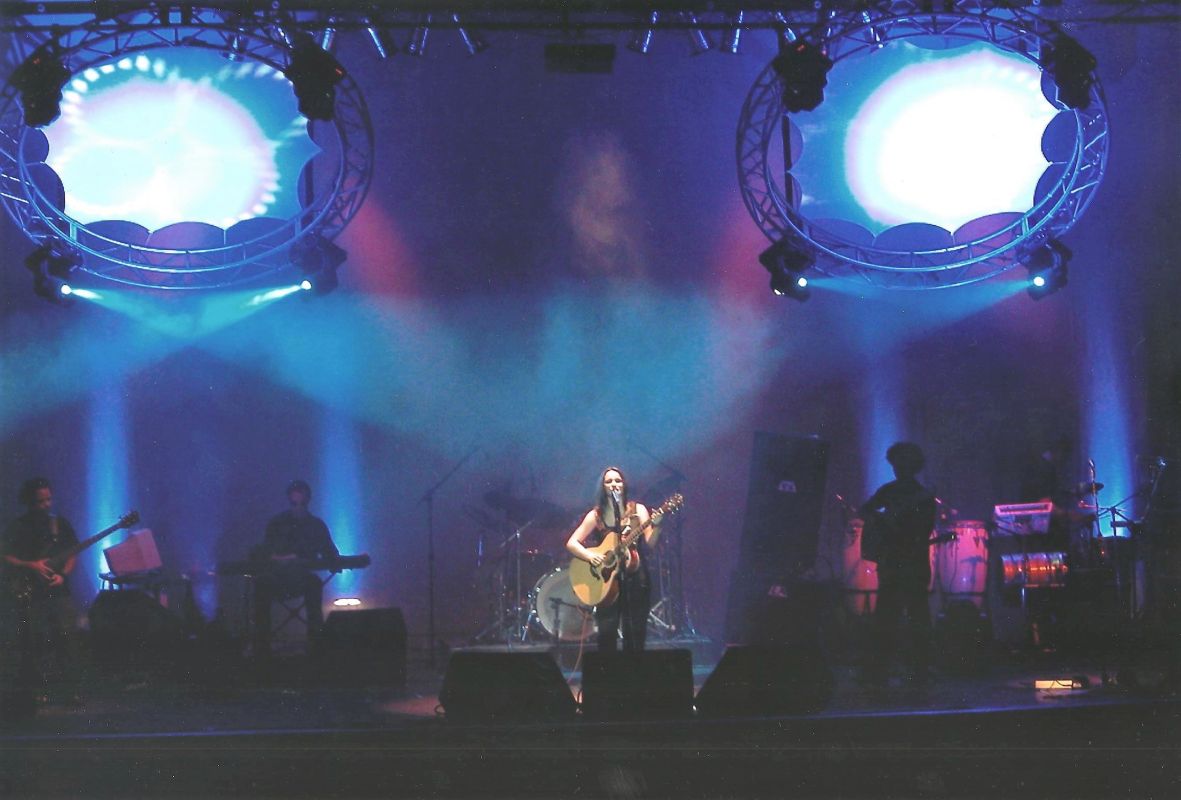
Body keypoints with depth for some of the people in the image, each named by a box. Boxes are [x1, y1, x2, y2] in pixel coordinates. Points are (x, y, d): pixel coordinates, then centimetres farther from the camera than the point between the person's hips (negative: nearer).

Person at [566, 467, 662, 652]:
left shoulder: (637, 510, 5)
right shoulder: (596, 515, 5)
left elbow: (649, 545, -4)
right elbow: (571, 543, 3)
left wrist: (656, 527, -22)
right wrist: (590, 556, -14)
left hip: (635, 579, 0)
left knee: (635, 637, -1)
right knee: (607, 634, -8)